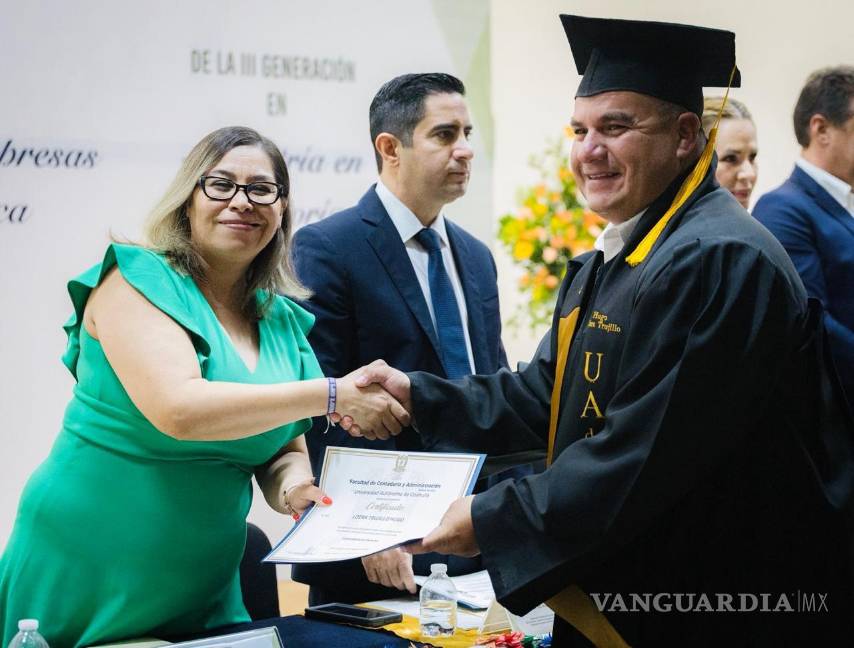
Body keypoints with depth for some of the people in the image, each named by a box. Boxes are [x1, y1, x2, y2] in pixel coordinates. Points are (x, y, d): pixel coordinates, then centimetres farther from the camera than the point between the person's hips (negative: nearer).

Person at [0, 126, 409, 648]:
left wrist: (294, 487, -12)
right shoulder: (136, 281, -12)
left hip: (203, 584, 6)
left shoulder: (282, 322, 7)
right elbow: (177, 409, -27)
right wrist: (333, 395, -24)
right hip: (84, 574, -6)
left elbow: (281, 449, 13)